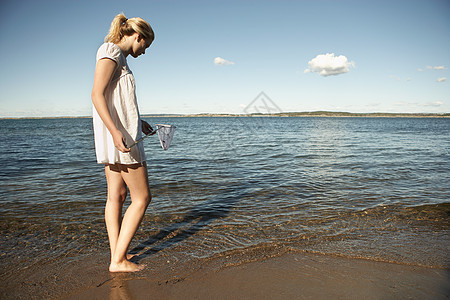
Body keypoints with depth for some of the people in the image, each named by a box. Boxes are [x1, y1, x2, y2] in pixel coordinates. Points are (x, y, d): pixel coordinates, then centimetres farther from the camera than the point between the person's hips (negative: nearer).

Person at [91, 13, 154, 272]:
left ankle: (117, 255, 18)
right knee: (142, 197, -5)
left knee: (117, 196, 10)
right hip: (120, 135, -10)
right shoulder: (111, 52, -9)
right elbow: (97, 95, -19)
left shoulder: (118, 56, 19)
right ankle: (118, 260, 1)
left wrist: (138, 121, 27)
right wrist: (115, 131, -28)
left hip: (119, 131, 10)